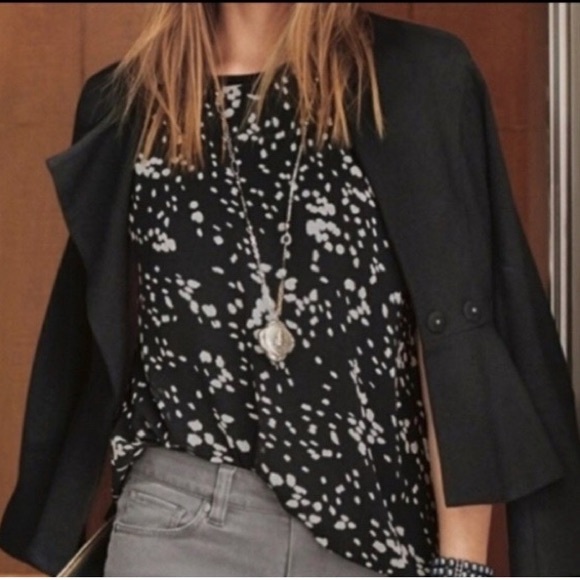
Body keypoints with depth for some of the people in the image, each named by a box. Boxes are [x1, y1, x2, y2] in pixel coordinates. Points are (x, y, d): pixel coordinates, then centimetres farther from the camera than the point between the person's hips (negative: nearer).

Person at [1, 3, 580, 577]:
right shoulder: (125, 99, 6)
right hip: (182, 523, 1)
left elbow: (459, 327, -4)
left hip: (376, 528, 0)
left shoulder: (421, 79, -1)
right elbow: (98, 335, 11)